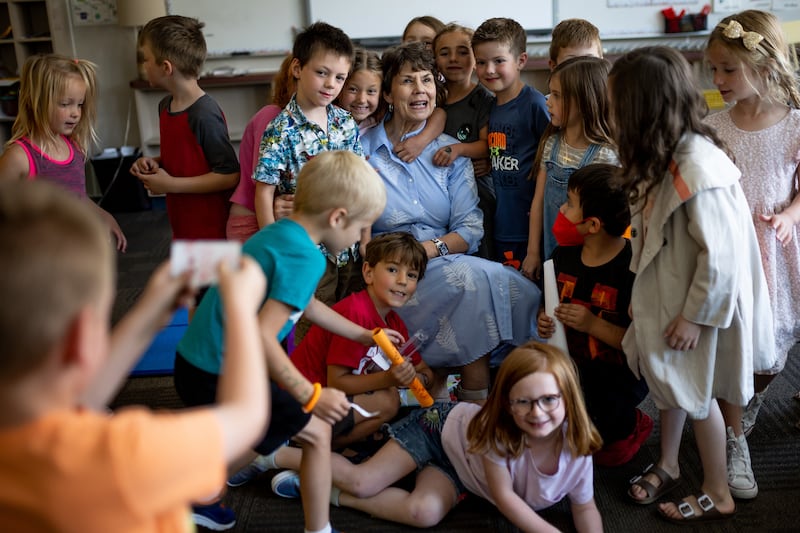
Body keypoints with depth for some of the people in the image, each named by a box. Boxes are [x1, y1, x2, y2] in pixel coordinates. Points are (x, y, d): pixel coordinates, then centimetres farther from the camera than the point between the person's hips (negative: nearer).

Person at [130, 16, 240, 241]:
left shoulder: (204, 115, -20)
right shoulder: (165, 106, 6)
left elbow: (230, 175, -20)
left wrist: (171, 184, -18)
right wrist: (154, 163, 0)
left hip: (211, 230, -8)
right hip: (182, 226, 8)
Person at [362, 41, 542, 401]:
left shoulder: (450, 152, 13)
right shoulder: (363, 151, 5)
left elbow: (471, 229, 3)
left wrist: (432, 248, -15)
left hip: (447, 261, 3)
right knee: (476, 279, -31)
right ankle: (476, 404, -19)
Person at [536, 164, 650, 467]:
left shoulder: (634, 268, -20)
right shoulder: (565, 255, 2)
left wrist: (593, 324, -27)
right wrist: (545, 321, -5)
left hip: (620, 373, -5)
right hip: (570, 361, 5)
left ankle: (628, 425, 7)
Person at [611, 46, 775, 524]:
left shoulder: (698, 171, -31)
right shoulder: (666, 155, -2)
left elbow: (720, 256, -27)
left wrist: (695, 315, -18)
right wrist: (648, 299, 7)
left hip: (697, 303, -7)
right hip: (664, 295, 7)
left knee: (696, 394, 9)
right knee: (667, 381, 20)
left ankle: (718, 496, 29)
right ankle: (668, 465, 42)